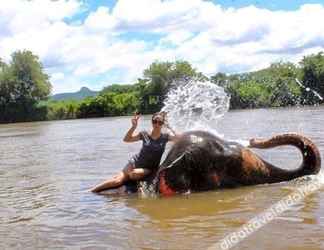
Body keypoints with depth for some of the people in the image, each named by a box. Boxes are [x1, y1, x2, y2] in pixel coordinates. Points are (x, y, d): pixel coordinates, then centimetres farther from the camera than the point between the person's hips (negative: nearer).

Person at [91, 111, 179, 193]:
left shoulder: (165, 137, -5)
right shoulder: (144, 134, -2)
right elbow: (126, 139, -5)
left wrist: (169, 127, -25)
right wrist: (134, 126, -19)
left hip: (149, 168, -1)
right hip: (135, 162, 1)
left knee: (133, 174, -34)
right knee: (118, 180, -15)